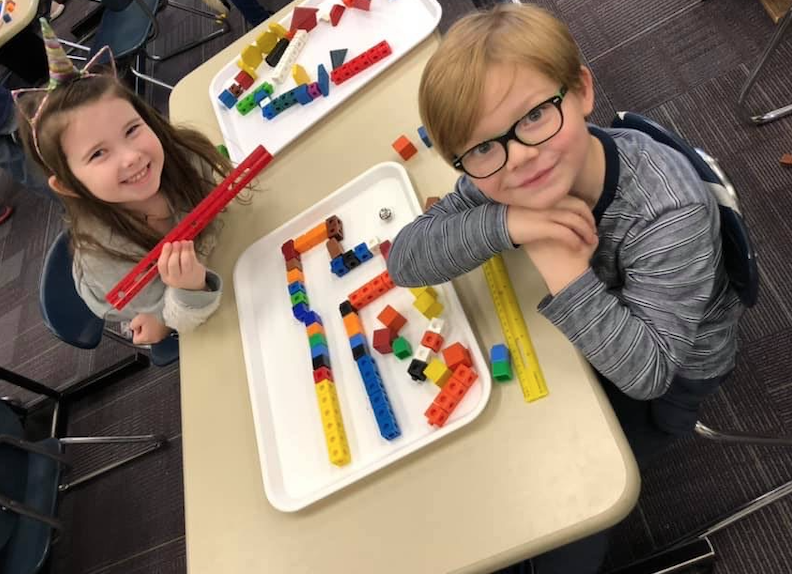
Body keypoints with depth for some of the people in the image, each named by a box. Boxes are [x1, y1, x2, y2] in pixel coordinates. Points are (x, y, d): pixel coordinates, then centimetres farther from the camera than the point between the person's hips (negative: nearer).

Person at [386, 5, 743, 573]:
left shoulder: (672, 213, -40)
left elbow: (645, 371, -35)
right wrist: (505, 224, -43)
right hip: (592, 330, 5)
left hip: (671, 370, -4)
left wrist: (567, 275, -48)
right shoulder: (495, 180, -26)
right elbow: (404, 260, -27)